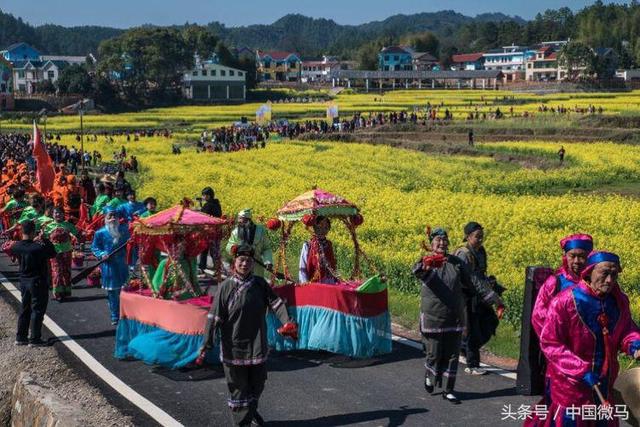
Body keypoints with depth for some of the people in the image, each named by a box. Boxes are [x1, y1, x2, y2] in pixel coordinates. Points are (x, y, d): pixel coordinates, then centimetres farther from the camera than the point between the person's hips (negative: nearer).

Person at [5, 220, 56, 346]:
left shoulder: (17, 246, -7)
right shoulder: (39, 247, -23)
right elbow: (52, 253, -11)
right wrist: (45, 240, -3)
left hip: (24, 282, 6)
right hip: (38, 282, -6)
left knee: (24, 309, 17)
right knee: (37, 310, 3)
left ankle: (20, 337, 22)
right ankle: (35, 339, 7)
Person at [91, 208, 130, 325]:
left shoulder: (124, 229, 3)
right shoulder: (100, 233, -6)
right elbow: (94, 247, 1)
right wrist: (101, 254, -16)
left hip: (122, 264, 2)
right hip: (109, 266, -2)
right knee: (112, 293, 4)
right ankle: (115, 316, 16)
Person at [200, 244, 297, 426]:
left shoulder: (260, 284, 1)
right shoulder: (226, 287, -9)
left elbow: (276, 303, -6)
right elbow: (215, 316, -11)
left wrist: (287, 322, -23)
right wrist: (207, 342, -16)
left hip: (257, 345, 4)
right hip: (234, 348, -4)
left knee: (257, 384, 19)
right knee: (238, 387, 5)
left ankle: (251, 411, 45)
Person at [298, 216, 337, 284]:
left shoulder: (329, 245, 10)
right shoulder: (307, 246, -3)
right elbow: (302, 269, -3)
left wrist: (336, 280, 6)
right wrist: (306, 282, -16)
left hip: (329, 283, 4)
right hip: (314, 283, -4)